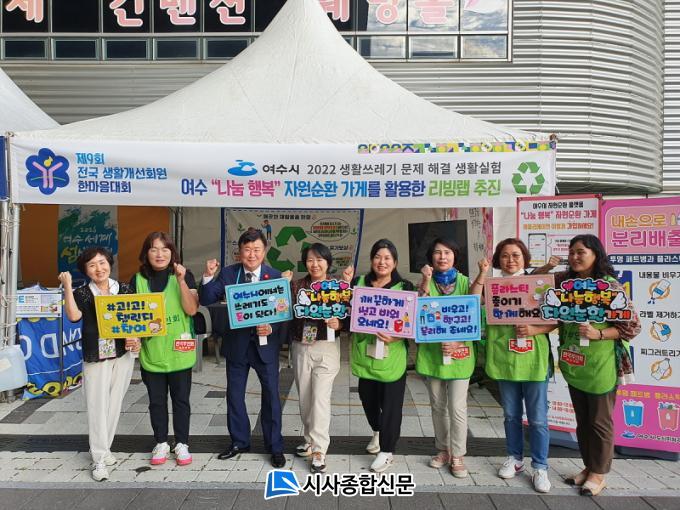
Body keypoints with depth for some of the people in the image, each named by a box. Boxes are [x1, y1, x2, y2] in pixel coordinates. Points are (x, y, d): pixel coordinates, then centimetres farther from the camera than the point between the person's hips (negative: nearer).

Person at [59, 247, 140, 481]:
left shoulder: (125, 289, 4)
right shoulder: (82, 293, 0)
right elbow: (73, 316, -19)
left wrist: (136, 338, -12)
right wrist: (67, 287, -18)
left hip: (123, 354, 2)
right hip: (95, 357, -2)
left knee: (114, 403, 10)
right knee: (97, 405, -1)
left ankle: (103, 448, 27)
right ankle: (99, 459, 7)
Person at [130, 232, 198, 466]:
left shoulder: (184, 275, -4)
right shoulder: (138, 279, 1)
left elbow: (191, 310, -13)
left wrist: (181, 280, -21)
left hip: (179, 352, -2)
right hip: (150, 352, 2)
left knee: (181, 399, 9)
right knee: (156, 400, 13)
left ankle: (181, 444, 25)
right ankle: (161, 444, 30)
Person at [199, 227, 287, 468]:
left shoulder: (276, 276, -7)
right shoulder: (227, 273, -3)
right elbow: (207, 301, -8)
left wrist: (272, 328, -23)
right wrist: (209, 277, -23)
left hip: (266, 343, -2)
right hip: (237, 343, 2)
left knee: (271, 396, 8)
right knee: (234, 395, 14)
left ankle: (275, 447, 25)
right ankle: (239, 442, 35)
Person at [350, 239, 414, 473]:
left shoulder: (405, 287, -4)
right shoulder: (358, 283, 5)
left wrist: (396, 337, -22)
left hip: (392, 355, -3)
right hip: (365, 354, 4)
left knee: (390, 403, 6)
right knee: (367, 397, 18)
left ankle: (387, 451, 25)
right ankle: (377, 431, 48)